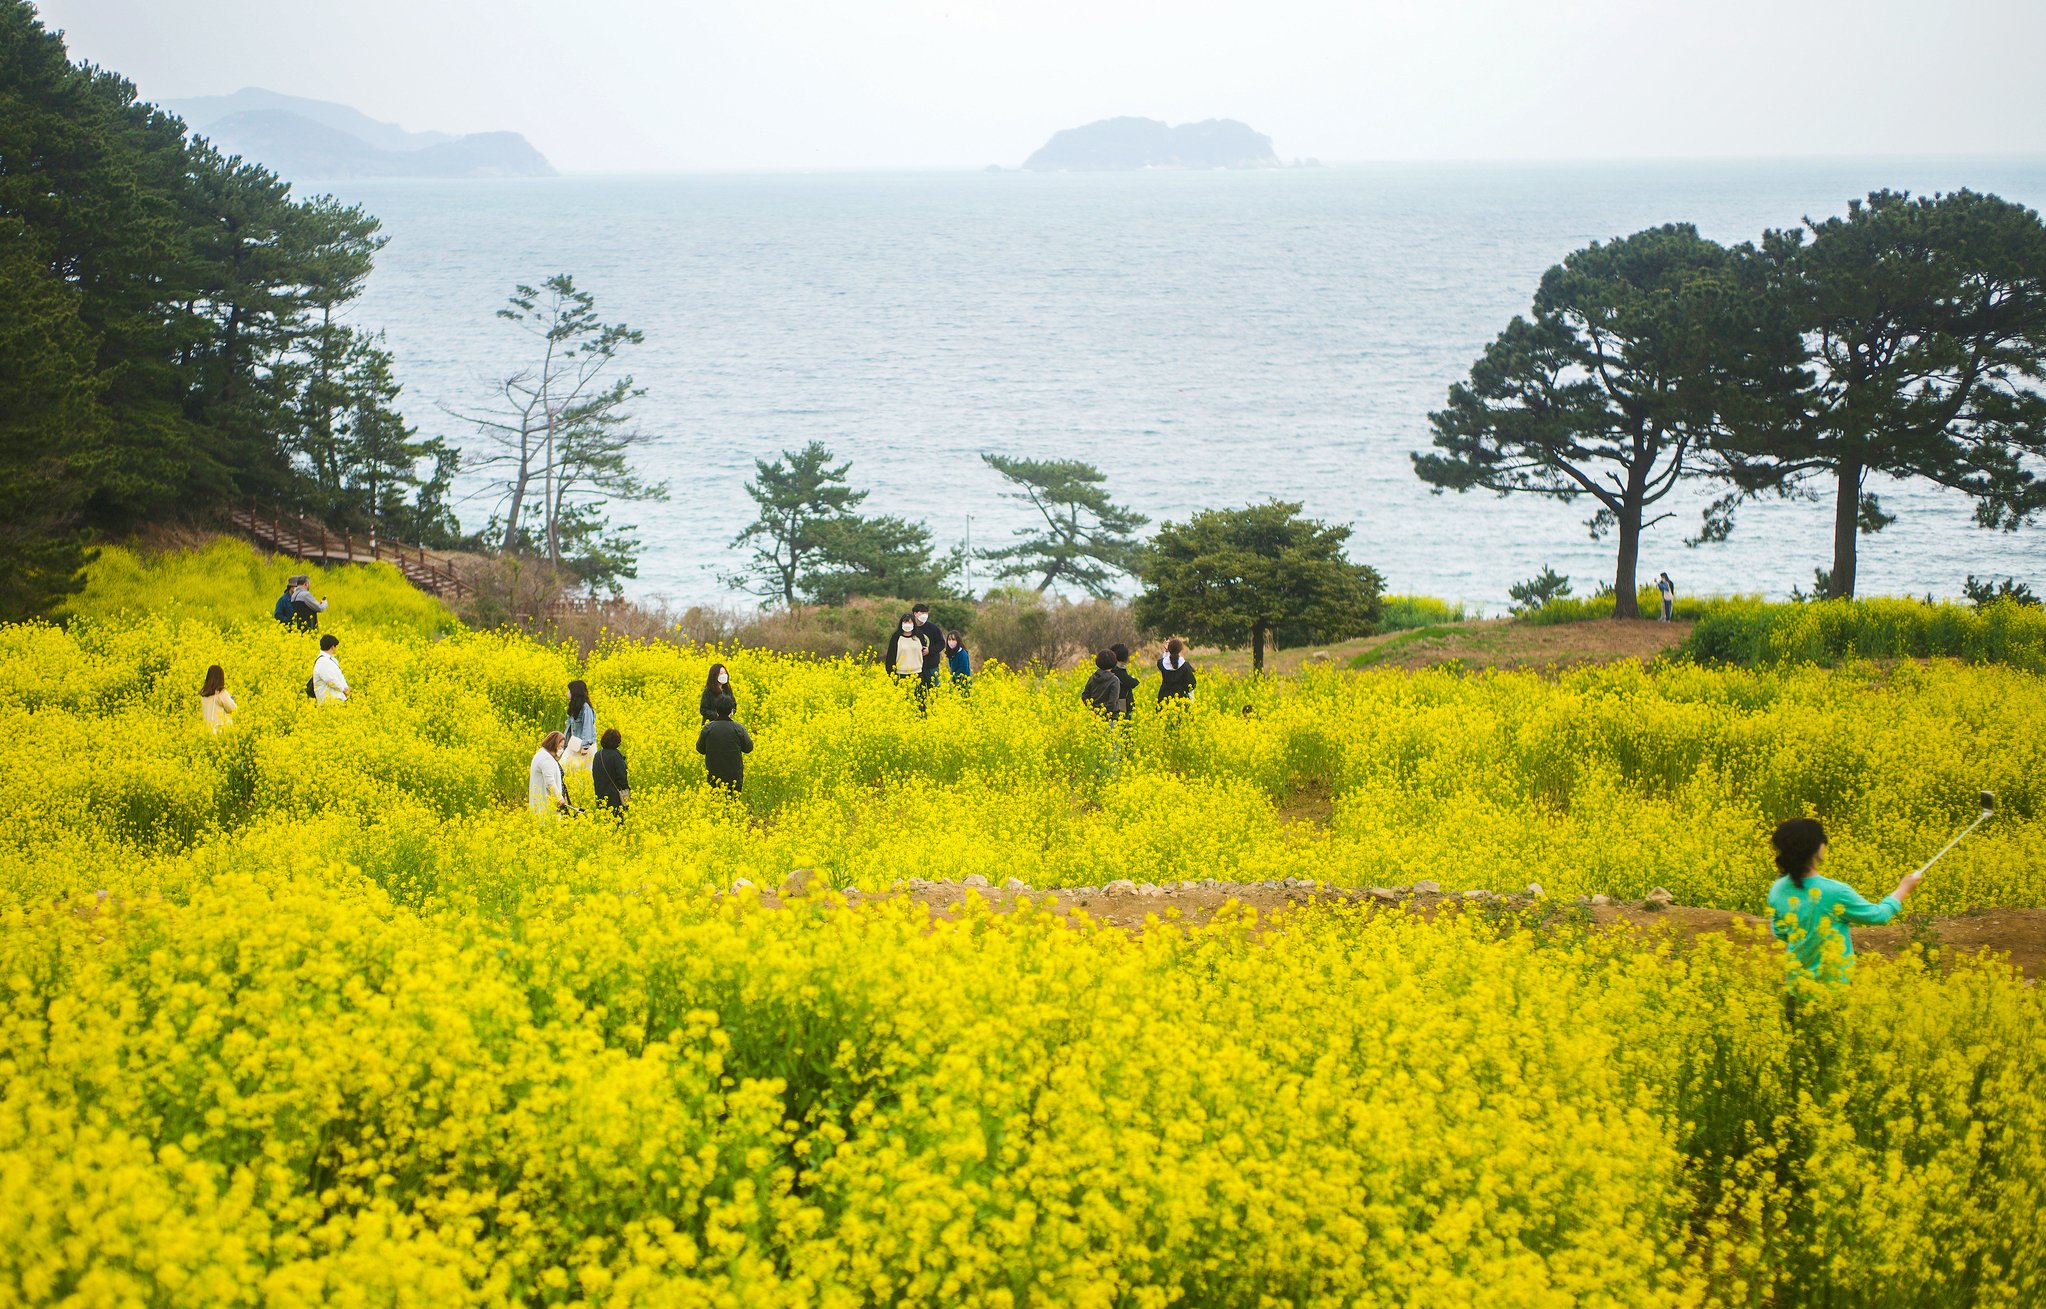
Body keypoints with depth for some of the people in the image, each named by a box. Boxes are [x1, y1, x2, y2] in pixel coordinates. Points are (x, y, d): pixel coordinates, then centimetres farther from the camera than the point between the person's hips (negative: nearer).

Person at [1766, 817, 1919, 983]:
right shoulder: (1835, 893, -24)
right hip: (1835, 981, -5)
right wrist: (1904, 888, 9)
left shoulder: (1777, 890, -8)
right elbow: (1878, 915, -8)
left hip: (1797, 980, 5)